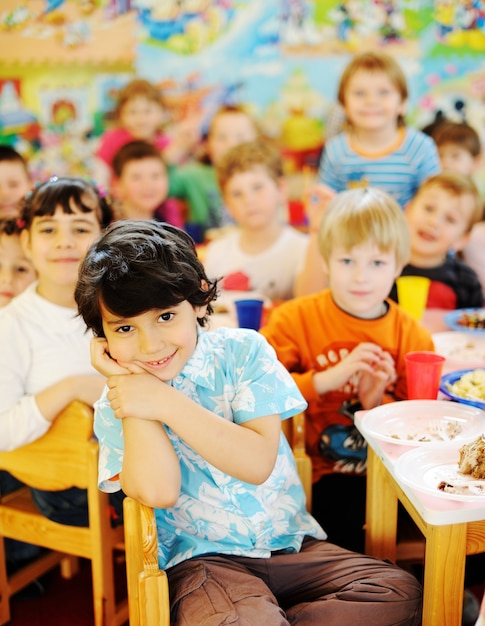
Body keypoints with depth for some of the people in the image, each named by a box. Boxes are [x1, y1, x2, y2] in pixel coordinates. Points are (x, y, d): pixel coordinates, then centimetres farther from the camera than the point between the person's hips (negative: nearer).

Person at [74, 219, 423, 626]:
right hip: (201, 560, -3)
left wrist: (165, 402, -18)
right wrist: (124, 378, -15)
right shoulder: (113, 409, -1)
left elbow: (258, 463, -12)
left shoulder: (242, 352, -2)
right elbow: (157, 492, -19)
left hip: (290, 542, 4)